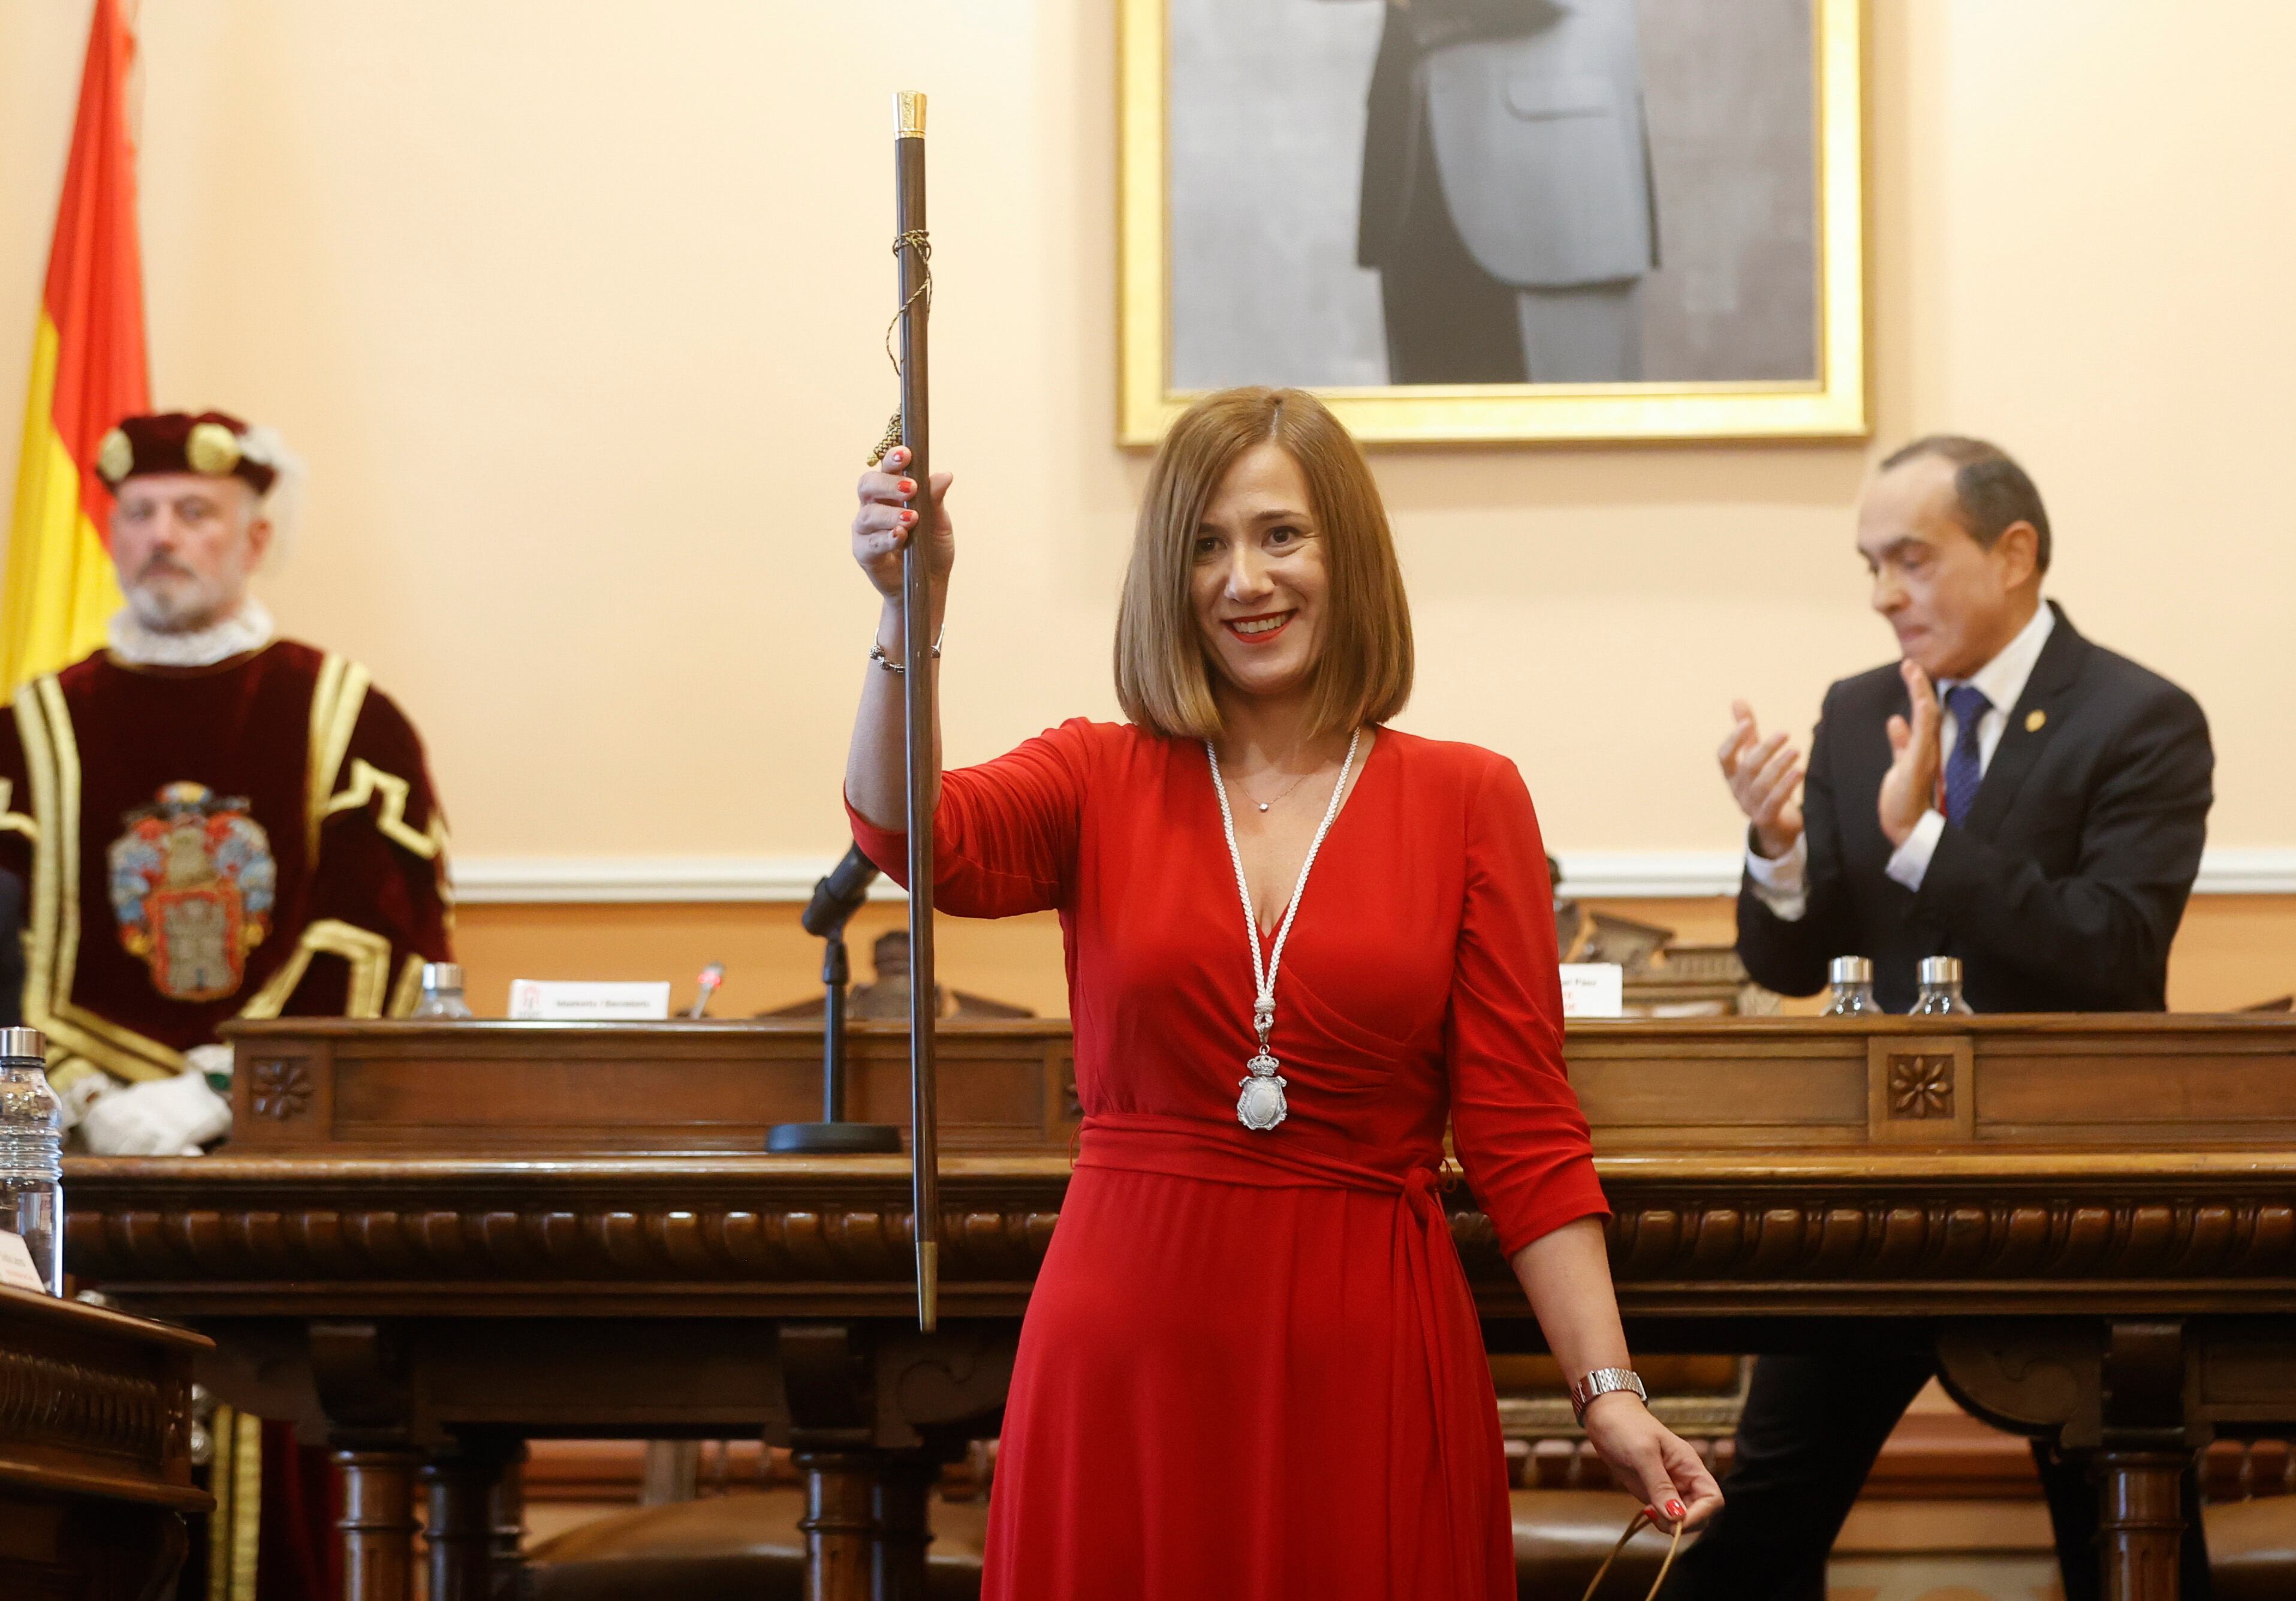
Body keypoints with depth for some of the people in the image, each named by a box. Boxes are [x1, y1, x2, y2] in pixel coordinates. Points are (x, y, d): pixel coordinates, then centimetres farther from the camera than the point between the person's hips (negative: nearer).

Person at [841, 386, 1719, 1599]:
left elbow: (1523, 1133, 1)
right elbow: (909, 834, -15)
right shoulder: (1103, 782, 6)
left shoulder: (1467, 800, 3)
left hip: (1366, 1361, -1)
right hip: (1127, 1350, 1)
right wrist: (910, 615, -31)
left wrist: (1607, 1394, -7)